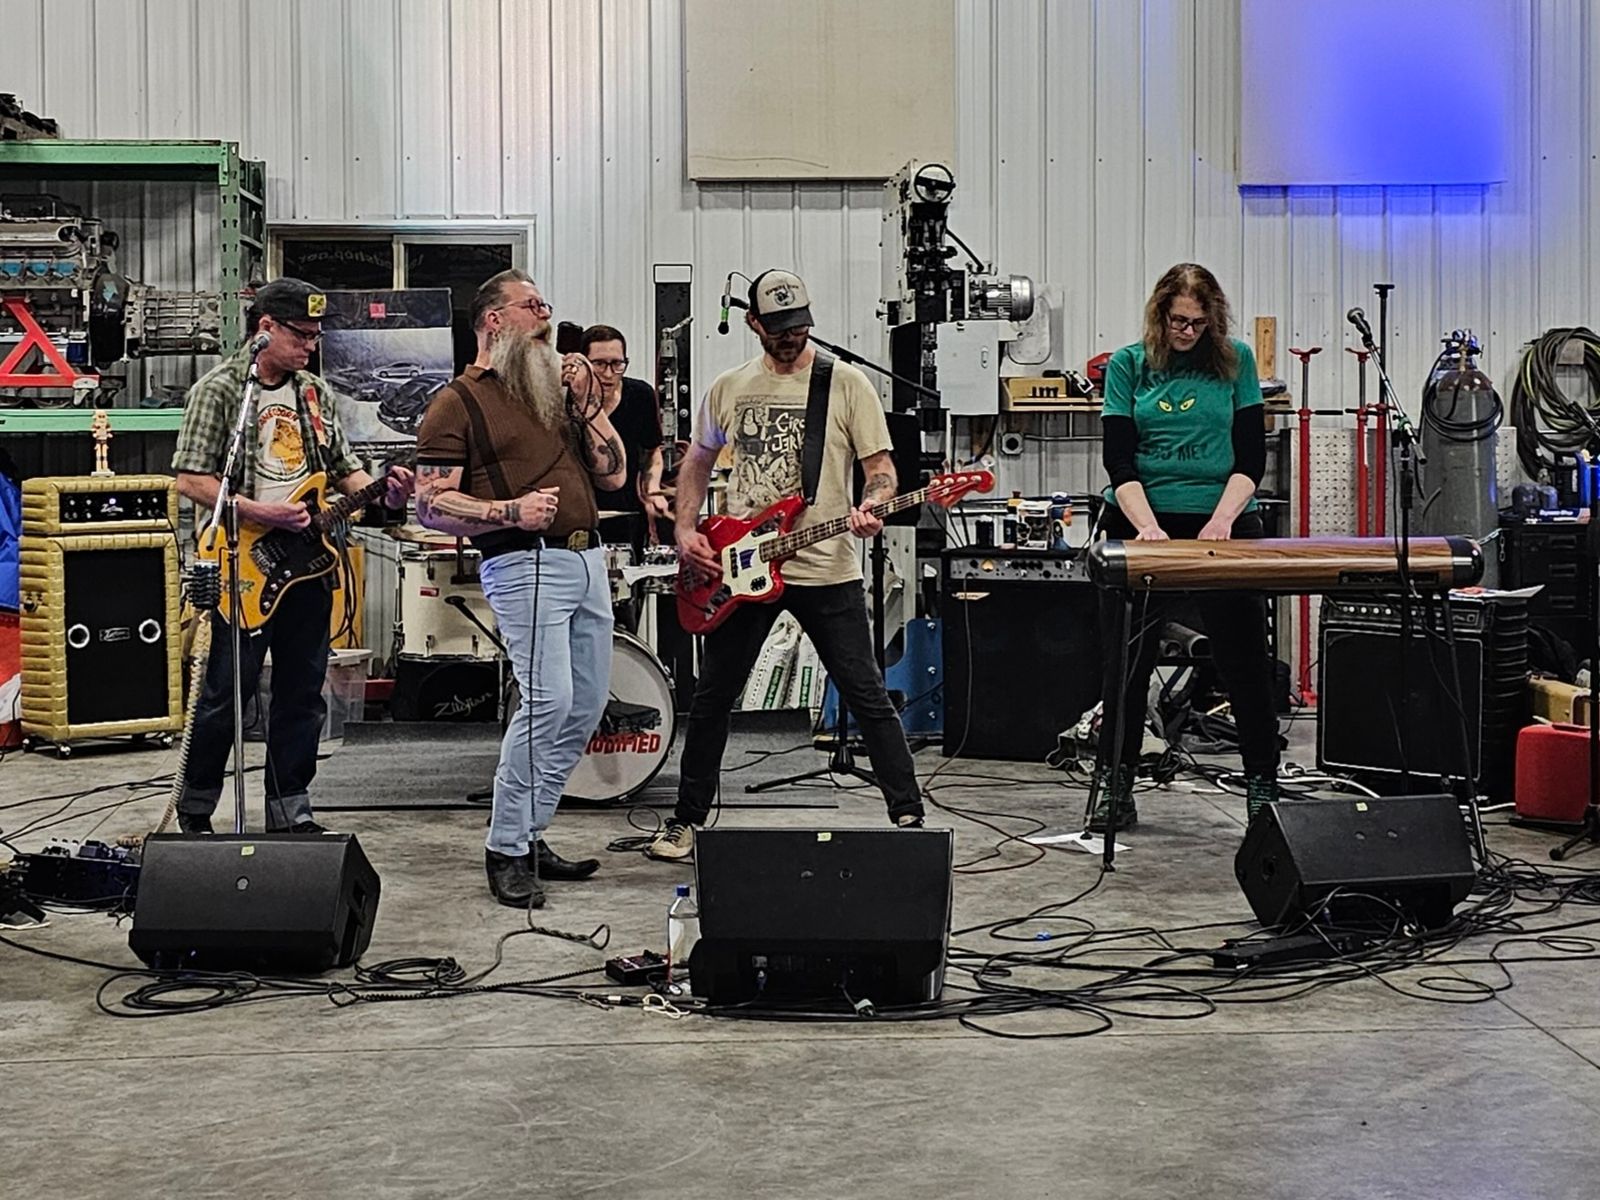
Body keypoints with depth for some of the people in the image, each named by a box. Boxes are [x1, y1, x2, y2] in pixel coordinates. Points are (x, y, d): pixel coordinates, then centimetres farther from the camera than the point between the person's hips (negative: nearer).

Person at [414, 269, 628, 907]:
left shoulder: (555, 389, 22)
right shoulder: (458, 402, 0)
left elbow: (613, 473, 18)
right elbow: (431, 504, -6)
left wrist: (587, 404, 6)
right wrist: (509, 511, -18)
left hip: (588, 559, 8)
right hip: (525, 562, -8)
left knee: (586, 706, 7)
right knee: (549, 700, -19)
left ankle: (529, 836, 17)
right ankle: (505, 850, -9)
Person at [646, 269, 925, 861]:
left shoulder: (846, 384, -1)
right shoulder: (729, 388, 9)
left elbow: (881, 467, -1)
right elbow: (695, 464, 20)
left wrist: (868, 507, -23)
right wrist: (685, 531, 5)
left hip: (828, 571, -3)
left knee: (867, 697, -3)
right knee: (711, 698, 9)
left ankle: (909, 815, 6)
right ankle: (686, 821, 22)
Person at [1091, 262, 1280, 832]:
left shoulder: (1235, 362, 5)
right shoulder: (1128, 365, 4)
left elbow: (1251, 456, 2)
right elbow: (1119, 460, -3)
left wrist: (1222, 519, -14)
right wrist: (1148, 527, -18)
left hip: (1221, 522, 0)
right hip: (1140, 523, 0)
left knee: (1244, 659, 1)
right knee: (1127, 663, 3)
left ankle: (1263, 786, 12)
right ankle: (1114, 789, 13)